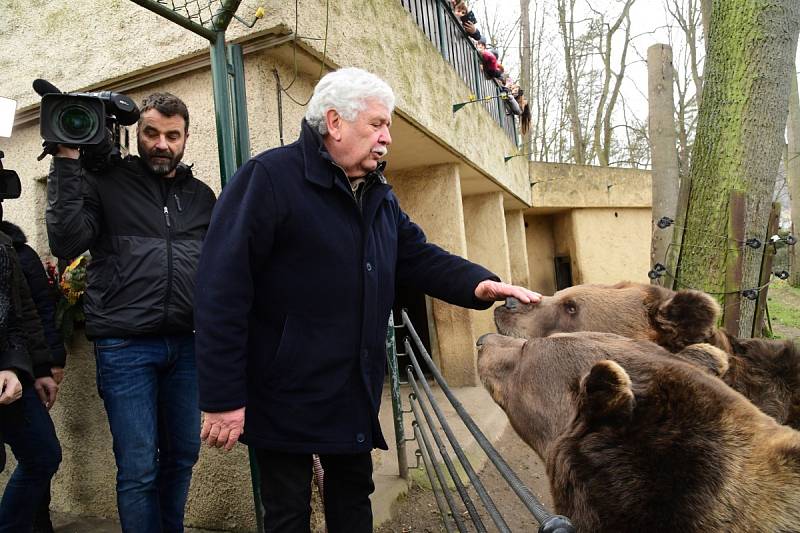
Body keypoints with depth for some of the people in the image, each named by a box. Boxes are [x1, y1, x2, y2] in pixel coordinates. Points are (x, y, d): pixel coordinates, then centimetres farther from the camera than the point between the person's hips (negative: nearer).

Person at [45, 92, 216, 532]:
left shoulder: (201, 195, 13)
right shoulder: (105, 183, 3)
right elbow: (66, 242, -10)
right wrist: (67, 162, -10)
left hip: (186, 344, 4)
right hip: (125, 346, -3)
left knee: (182, 456, 13)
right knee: (139, 468, 1)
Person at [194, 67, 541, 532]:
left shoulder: (379, 194, 9)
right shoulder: (270, 178, -17)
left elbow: (420, 257, 9)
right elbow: (223, 288, -21)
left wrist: (478, 283, -11)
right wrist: (223, 397, -22)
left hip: (356, 393, 7)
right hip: (285, 396, -7)